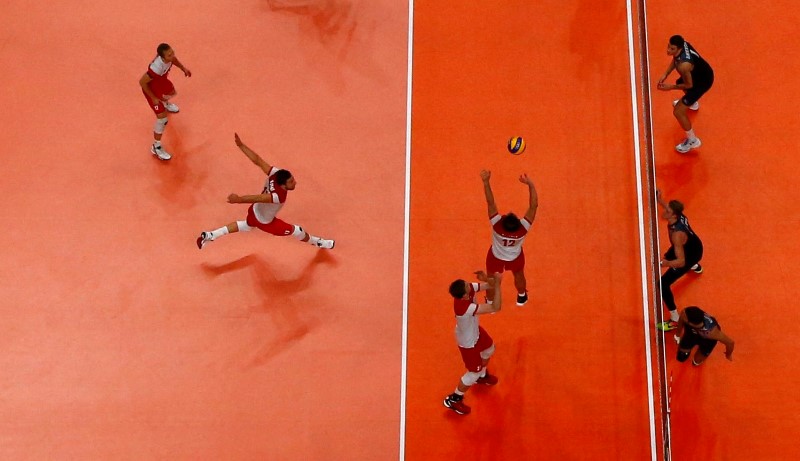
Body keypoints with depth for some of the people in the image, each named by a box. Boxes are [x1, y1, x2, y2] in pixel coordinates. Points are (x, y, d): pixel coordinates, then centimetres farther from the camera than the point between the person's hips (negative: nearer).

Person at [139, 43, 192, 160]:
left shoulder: (169, 56, -25)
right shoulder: (157, 68, -46)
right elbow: (142, 82, -32)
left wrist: (183, 68, -8)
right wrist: (153, 98, -23)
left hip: (162, 81, 8)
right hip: (151, 89, -8)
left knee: (172, 92, 37)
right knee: (162, 118, -3)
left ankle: (165, 104, 77)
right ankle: (156, 147, 14)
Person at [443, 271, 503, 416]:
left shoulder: (468, 288, -25)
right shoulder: (465, 307, -46)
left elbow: (490, 285, -14)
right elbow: (496, 308, -44)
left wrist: (486, 278, -37)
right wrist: (497, 283, -44)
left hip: (475, 331, 8)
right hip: (468, 342, -8)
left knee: (489, 349, 32)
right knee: (475, 372, 11)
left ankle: (482, 376, 61)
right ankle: (453, 400, 32)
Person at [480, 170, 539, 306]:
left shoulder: (497, 225, -44)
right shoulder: (523, 228, -43)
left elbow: (490, 203, -46)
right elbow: (534, 205, -42)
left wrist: (486, 181, -48)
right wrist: (530, 185, -45)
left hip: (496, 256, -1)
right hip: (515, 258, 1)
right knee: (519, 276, 32)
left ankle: (490, 303, 50)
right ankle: (521, 297, 60)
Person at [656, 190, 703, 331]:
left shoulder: (677, 234, -44)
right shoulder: (679, 215, -22)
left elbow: (681, 262, -43)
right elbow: (670, 208, 5)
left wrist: (664, 264, -59)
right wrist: (659, 199, -11)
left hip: (691, 254, -9)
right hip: (695, 244, 9)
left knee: (663, 283, -10)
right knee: (668, 256, 41)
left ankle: (674, 320, 1)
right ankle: (696, 267, 75)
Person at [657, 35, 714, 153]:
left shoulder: (683, 65, -43)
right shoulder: (682, 44, -19)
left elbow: (689, 85, -26)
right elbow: (675, 60, 4)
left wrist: (670, 87, -20)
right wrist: (665, 74, -5)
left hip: (703, 81, -9)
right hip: (703, 71, 9)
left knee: (678, 112, -8)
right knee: (679, 82, 39)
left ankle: (692, 140, 12)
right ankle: (693, 103, 73)